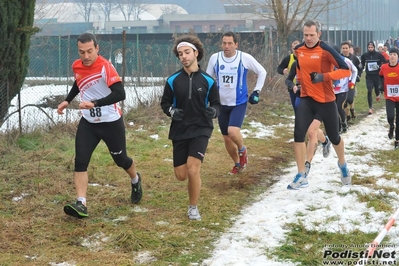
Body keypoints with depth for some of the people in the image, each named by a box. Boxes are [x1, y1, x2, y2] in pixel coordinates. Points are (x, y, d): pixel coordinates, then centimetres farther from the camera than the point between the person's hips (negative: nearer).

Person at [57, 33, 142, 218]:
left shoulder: (105, 67, -22)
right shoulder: (76, 66, -1)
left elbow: (120, 94, -32)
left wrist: (94, 104, -39)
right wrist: (67, 101, 15)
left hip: (111, 122, -5)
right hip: (87, 123, 5)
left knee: (120, 159, 13)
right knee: (80, 161, -11)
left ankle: (136, 181, 46)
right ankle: (81, 204, -13)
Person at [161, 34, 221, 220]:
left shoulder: (208, 81, -4)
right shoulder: (173, 80, -2)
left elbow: (216, 104, 4)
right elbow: (165, 103, 9)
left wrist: (213, 111, -18)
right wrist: (171, 111, -12)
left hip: (201, 129, -2)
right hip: (179, 131, 2)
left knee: (193, 170, -17)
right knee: (181, 175, 3)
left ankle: (193, 208, 4)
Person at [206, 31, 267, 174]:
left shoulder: (245, 58, -11)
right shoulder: (214, 58, -5)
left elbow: (262, 72, 2)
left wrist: (256, 91, -2)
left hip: (239, 103, -3)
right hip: (222, 104, 4)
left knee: (233, 131, -25)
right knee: (227, 138, 9)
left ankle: (242, 150, 7)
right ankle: (238, 164, 32)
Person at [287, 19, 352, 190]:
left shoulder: (326, 50, -16)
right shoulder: (299, 50, 1)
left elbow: (346, 70, -18)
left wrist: (324, 76, -28)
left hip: (326, 100, -4)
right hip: (306, 99, 4)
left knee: (333, 137, 11)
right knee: (298, 134, -12)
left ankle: (343, 165, 42)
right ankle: (301, 177, -4)